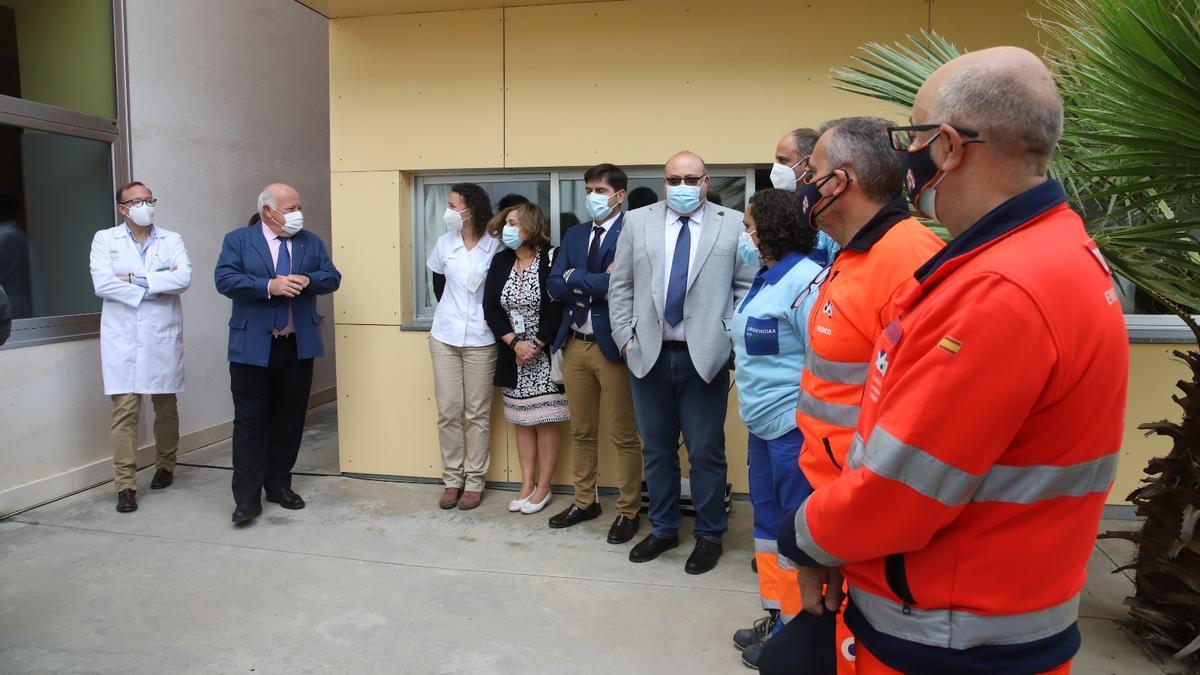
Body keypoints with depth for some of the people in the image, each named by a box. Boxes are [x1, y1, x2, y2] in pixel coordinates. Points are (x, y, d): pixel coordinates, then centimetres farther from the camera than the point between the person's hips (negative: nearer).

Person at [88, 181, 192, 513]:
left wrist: (136, 279, -13)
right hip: (123, 339, -1)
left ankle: (165, 466, 29)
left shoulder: (172, 240, 7)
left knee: (166, 407, 11)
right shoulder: (105, 239, 5)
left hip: (163, 338, 1)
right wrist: (157, 285, -10)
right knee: (124, 411, -3)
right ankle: (126, 485, 2)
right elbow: (102, 283, -10)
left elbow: (184, 278, -10)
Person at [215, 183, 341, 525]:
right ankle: (247, 497, 5)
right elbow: (224, 279, -12)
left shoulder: (311, 242, 9)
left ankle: (279, 484, 24)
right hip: (253, 347, -3)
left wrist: (307, 280, -16)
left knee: (290, 419, 10)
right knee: (250, 421, -1)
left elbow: (332, 277, 4)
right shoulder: (238, 240, 0)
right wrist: (269, 286, -23)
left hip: (298, 346, 4)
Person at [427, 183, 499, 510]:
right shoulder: (445, 243, 2)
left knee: (478, 413, 3)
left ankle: (474, 481, 14)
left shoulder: (496, 246, -8)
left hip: (481, 339, -3)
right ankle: (452, 479, 17)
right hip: (444, 337, 3)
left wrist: (479, 316, 3)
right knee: (448, 411, 5)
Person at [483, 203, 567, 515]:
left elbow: (559, 308, -14)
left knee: (546, 420, 1)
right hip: (512, 356, 5)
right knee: (522, 420, 10)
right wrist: (515, 343, -12)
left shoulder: (552, 258, -9)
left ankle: (542, 488, 12)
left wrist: (536, 346, -14)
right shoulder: (500, 262, 6)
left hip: (546, 354, -5)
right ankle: (526, 485, 19)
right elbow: (491, 308, 0)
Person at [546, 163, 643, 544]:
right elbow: (555, 287, 2)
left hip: (612, 345, -6)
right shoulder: (574, 236, 13)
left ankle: (628, 511, 18)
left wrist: (576, 277, -10)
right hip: (575, 344, 7)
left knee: (623, 435, 3)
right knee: (581, 431, 16)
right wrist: (598, 282, -12)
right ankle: (584, 502, 31)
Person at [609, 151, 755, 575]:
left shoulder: (734, 224, 2)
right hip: (649, 354, 3)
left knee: (706, 451, 5)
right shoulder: (637, 222, 8)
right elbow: (620, 285, 9)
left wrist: (733, 336, -6)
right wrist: (624, 337, 3)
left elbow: (748, 286, 2)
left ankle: (709, 535, 24)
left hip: (706, 356, -2)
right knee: (657, 449, 13)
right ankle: (662, 529, 30)